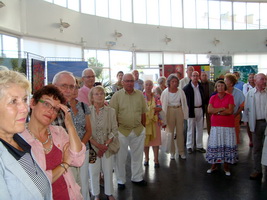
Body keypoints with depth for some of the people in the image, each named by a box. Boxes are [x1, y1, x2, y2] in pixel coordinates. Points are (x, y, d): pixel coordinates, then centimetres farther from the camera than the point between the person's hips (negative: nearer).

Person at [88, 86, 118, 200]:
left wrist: (105, 145, -10)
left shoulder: (111, 111, -3)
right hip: (92, 147, -1)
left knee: (108, 171, 10)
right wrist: (97, 145, -13)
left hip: (108, 147, 1)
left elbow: (114, 130, -2)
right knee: (94, 172, 9)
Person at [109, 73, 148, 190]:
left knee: (137, 156, 16)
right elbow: (113, 114, -7)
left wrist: (143, 125, 9)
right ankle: (121, 181, 26)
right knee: (121, 157, 9)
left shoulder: (140, 94, 4)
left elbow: (143, 112, 11)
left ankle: (137, 178, 34)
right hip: (122, 131, -3)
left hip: (138, 131, 3)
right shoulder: (117, 95, -6)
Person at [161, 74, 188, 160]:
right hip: (170, 112, -1)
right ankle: (172, 152, 16)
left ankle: (181, 152, 19)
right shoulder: (165, 92, -5)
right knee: (170, 132, 5)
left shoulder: (181, 91, -1)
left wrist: (185, 115, 1)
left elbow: (184, 104, 4)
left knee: (180, 132, 7)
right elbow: (163, 104, -1)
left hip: (179, 111, 1)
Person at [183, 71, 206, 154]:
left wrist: (203, 108, 10)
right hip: (191, 110, -5)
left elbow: (203, 98, 16)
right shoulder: (187, 88, -7)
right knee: (190, 129, 3)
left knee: (200, 129, 10)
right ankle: (190, 146, 13)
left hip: (200, 110, 5)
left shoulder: (201, 87, 8)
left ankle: (199, 146, 20)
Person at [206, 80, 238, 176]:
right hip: (216, 125, 2)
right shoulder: (213, 98, 7)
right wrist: (222, 108, -10)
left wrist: (217, 111, -6)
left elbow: (230, 111, -9)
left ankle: (226, 166, 14)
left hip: (228, 125, -1)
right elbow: (209, 110, -6)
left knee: (227, 145, 0)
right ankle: (214, 165, 16)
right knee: (215, 144, 2)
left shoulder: (230, 97, 0)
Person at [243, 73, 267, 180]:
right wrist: (245, 120, 4)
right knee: (257, 147, 9)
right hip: (256, 123, 1)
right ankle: (257, 170, 20)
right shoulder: (250, 93, 5)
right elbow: (246, 108, 8)